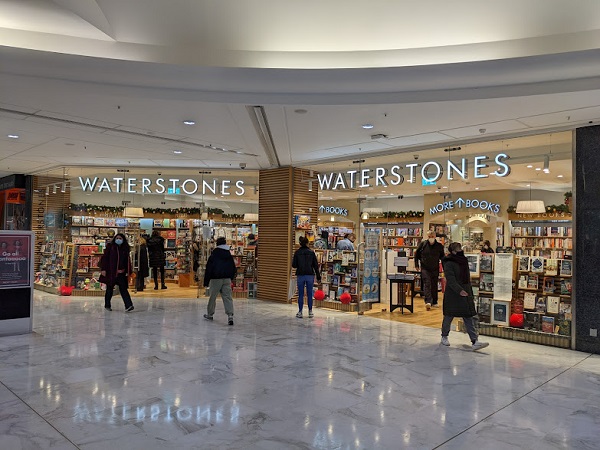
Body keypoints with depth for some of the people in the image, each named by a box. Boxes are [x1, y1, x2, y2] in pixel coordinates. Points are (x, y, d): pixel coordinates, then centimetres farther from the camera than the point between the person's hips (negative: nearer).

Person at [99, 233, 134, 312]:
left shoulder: (125, 248, 8)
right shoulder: (110, 246, -2)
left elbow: (127, 261, 12)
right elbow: (104, 258, -5)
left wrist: (128, 271, 7)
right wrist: (103, 269, -11)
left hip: (121, 273, 2)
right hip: (111, 272, -2)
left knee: (123, 288, -4)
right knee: (109, 289, 10)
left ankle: (128, 305, -12)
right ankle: (107, 305, 25)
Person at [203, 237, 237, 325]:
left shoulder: (213, 255, -6)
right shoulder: (229, 255, 9)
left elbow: (209, 269, -7)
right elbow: (234, 269, 14)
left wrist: (206, 281, -3)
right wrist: (231, 277, 24)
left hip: (216, 279, -3)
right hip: (227, 279, 4)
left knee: (212, 297, 11)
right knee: (227, 297, 0)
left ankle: (209, 314, 26)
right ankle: (230, 315, -15)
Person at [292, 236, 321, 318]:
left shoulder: (297, 253, -2)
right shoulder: (311, 252, -2)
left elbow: (294, 265, -1)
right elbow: (315, 265, -1)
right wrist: (318, 277, 4)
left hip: (300, 275, 0)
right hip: (310, 275, 0)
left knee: (300, 294, 6)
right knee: (309, 294, 8)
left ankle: (300, 312, 8)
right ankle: (310, 312, 12)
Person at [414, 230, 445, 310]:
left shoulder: (439, 246, 0)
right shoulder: (422, 244, -3)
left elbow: (442, 257, 11)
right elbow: (417, 255, 7)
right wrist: (416, 265, 4)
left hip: (435, 269, 2)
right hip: (425, 268, -2)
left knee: (434, 286, 9)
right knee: (427, 284, -14)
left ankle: (434, 302, 20)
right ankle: (428, 302, -23)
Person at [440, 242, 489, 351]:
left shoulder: (464, 262, 13)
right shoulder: (449, 264, -10)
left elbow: (467, 279, 19)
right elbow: (450, 279, -20)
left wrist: (471, 295, 18)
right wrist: (459, 290, -31)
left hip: (466, 294, 7)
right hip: (452, 295, -7)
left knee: (469, 317, 0)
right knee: (449, 316, 6)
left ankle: (475, 342, -5)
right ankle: (444, 337, 25)